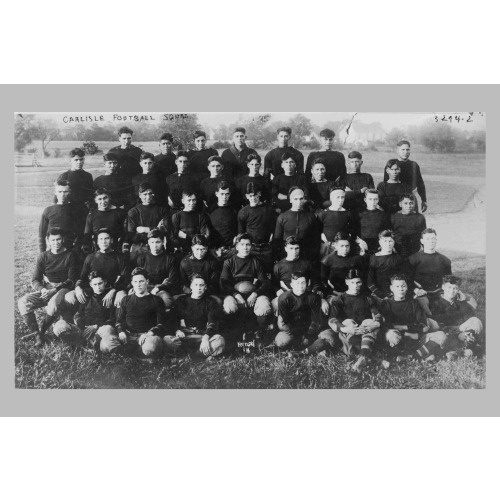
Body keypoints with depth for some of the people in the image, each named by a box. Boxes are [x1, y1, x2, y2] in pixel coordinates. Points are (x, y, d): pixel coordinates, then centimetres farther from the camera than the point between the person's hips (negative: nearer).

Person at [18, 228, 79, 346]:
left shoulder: (70, 255, -1)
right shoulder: (43, 256, 8)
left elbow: (71, 280, -4)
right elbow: (35, 280, 6)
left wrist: (54, 290, -17)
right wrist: (42, 289, -17)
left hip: (62, 288, -4)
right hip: (45, 288, 4)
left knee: (53, 304, -36)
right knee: (23, 302, -22)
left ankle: (41, 331, -10)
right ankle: (36, 334, -12)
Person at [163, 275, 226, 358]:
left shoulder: (211, 302, 11)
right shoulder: (181, 300, 16)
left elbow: (212, 323, -2)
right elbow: (173, 321, 11)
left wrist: (205, 338, -22)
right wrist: (177, 331, -13)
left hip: (204, 335, -1)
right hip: (184, 336, 1)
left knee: (220, 340, -34)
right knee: (166, 339, -30)